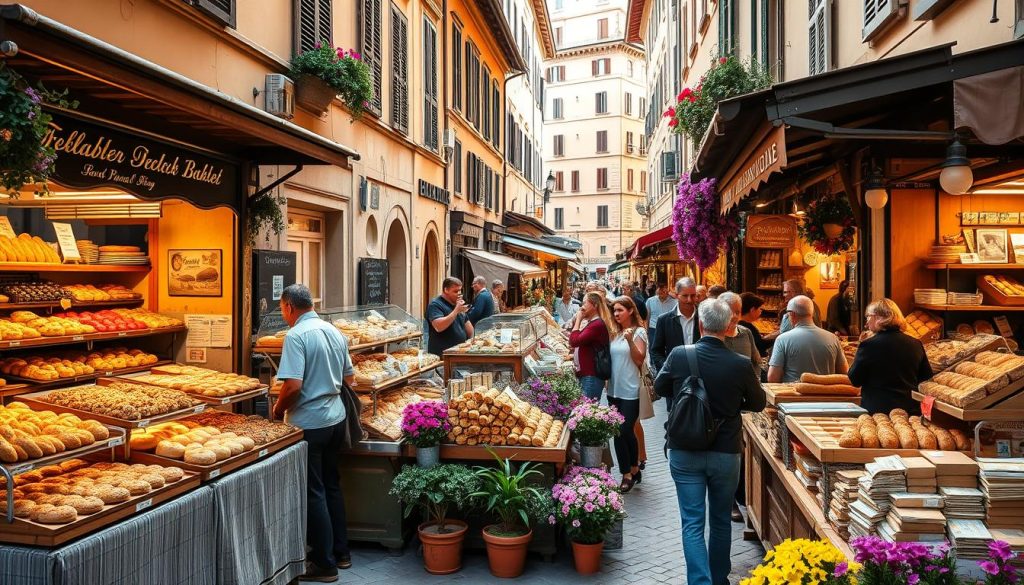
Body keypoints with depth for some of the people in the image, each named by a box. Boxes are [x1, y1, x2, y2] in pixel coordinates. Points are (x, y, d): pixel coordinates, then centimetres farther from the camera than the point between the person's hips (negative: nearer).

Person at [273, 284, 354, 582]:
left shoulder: (296, 336, -17)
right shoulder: (335, 332, 7)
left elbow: (293, 385, -23)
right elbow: (349, 377, 14)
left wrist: (278, 410, -6)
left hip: (308, 423, -8)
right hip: (336, 418, 8)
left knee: (313, 492, 3)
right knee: (331, 485, 18)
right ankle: (340, 552, 28)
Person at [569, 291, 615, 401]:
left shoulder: (597, 324, -16)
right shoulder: (590, 322, 16)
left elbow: (574, 341, -21)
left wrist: (578, 319, -11)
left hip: (592, 375, -10)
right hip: (584, 373, 10)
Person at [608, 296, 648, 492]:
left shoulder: (639, 332, -5)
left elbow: (639, 359, -13)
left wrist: (630, 340, -25)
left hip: (630, 391, -6)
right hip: (614, 389, 6)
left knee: (626, 431, -4)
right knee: (618, 432, 7)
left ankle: (632, 470, 15)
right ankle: (628, 473, 18)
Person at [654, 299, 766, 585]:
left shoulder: (679, 355, -12)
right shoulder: (740, 364, -14)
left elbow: (660, 388, 7)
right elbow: (758, 403, 3)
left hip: (684, 453, -1)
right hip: (725, 453, 1)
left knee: (692, 524, 5)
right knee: (721, 521, 20)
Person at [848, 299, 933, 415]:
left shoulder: (869, 345, -14)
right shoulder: (916, 344, 2)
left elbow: (855, 381, -5)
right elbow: (927, 378, 12)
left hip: (877, 409, -5)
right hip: (910, 409, 5)